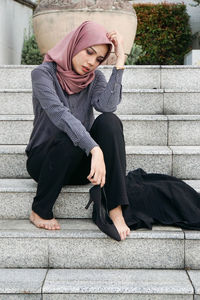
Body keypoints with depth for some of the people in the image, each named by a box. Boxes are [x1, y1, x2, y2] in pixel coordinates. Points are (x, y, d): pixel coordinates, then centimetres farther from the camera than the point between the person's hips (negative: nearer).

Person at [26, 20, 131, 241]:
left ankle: (115, 208, -27)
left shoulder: (94, 77, 2)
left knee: (109, 121, -23)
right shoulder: (43, 73, -12)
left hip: (79, 164, 4)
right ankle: (40, 211, -14)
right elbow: (59, 114, -30)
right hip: (44, 160, -3)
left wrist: (120, 61, -23)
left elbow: (108, 105, -21)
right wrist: (94, 149, -41)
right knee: (68, 138, -37)